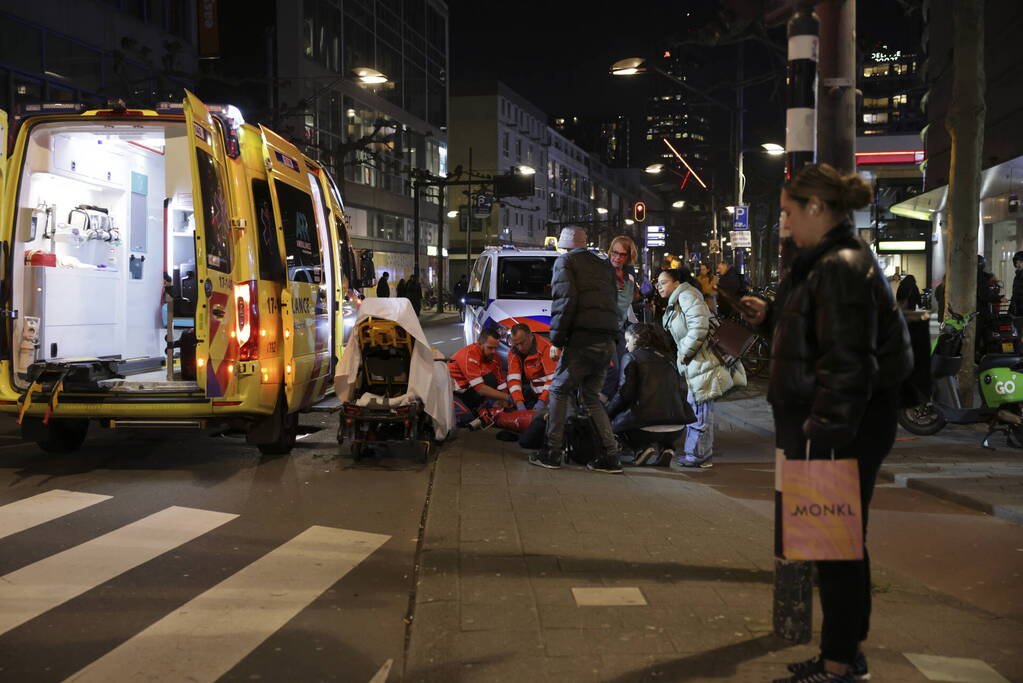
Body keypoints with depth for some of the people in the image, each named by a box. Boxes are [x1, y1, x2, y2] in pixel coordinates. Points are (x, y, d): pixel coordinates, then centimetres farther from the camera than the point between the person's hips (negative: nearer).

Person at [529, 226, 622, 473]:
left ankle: (552, 452, 3)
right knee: (591, 396, 15)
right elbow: (613, 300, 20)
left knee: (559, 391, 4)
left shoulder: (565, 262, 1)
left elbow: (565, 302, -11)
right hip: (607, 342, 7)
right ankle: (610, 455, 7)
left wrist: (557, 340, -7)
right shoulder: (603, 264, 22)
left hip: (583, 339, -7)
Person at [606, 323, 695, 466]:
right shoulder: (666, 357, 17)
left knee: (615, 420, 23)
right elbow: (681, 389, 15)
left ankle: (643, 447, -1)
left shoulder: (630, 357, 2)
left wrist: (607, 412, 10)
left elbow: (625, 393, -5)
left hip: (646, 427, -5)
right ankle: (666, 448, 8)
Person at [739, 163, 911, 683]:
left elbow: (846, 364, -23)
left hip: (844, 431, -11)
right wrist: (770, 316, 14)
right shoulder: (829, 261, 14)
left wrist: (823, 435, -23)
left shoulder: (841, 268, -18)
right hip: (837, 426, 11)